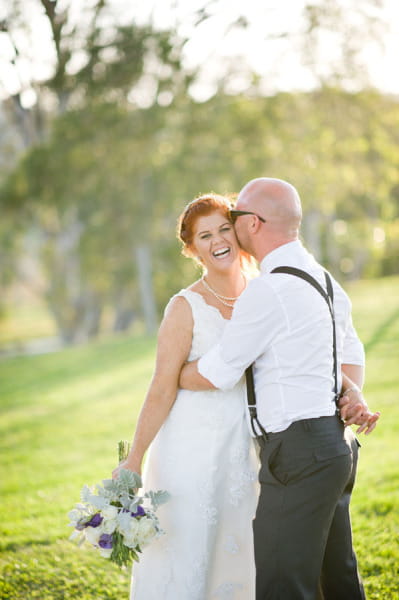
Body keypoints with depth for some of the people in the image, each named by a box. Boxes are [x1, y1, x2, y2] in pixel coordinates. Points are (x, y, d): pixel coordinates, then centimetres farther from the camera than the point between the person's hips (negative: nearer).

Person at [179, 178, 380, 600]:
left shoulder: (267, 290, -17)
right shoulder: (321, 277, 13)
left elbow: (217, 375, -10)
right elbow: (351, 354, 26)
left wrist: (170, 377, 8)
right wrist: (354, 397, 10)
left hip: (298, 454, -10)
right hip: (336, 444, 10)